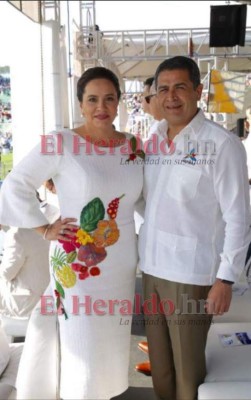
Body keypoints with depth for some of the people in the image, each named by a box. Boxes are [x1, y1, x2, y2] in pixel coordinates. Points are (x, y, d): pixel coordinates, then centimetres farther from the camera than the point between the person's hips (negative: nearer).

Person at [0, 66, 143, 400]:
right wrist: (44, 229, -10)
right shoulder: (60, 143, -13)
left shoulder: (133, 146, 3)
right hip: (77, 265, -5)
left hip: (122, 266, 5)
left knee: (114, 347, 19)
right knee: (84, 351, 5)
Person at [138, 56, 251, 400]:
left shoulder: (222, 144, -13)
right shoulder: (154, 143, 7)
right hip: (152, 268, 6)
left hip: (192, 274, -6)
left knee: (187, 365, 9)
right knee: (159, 361, 19)